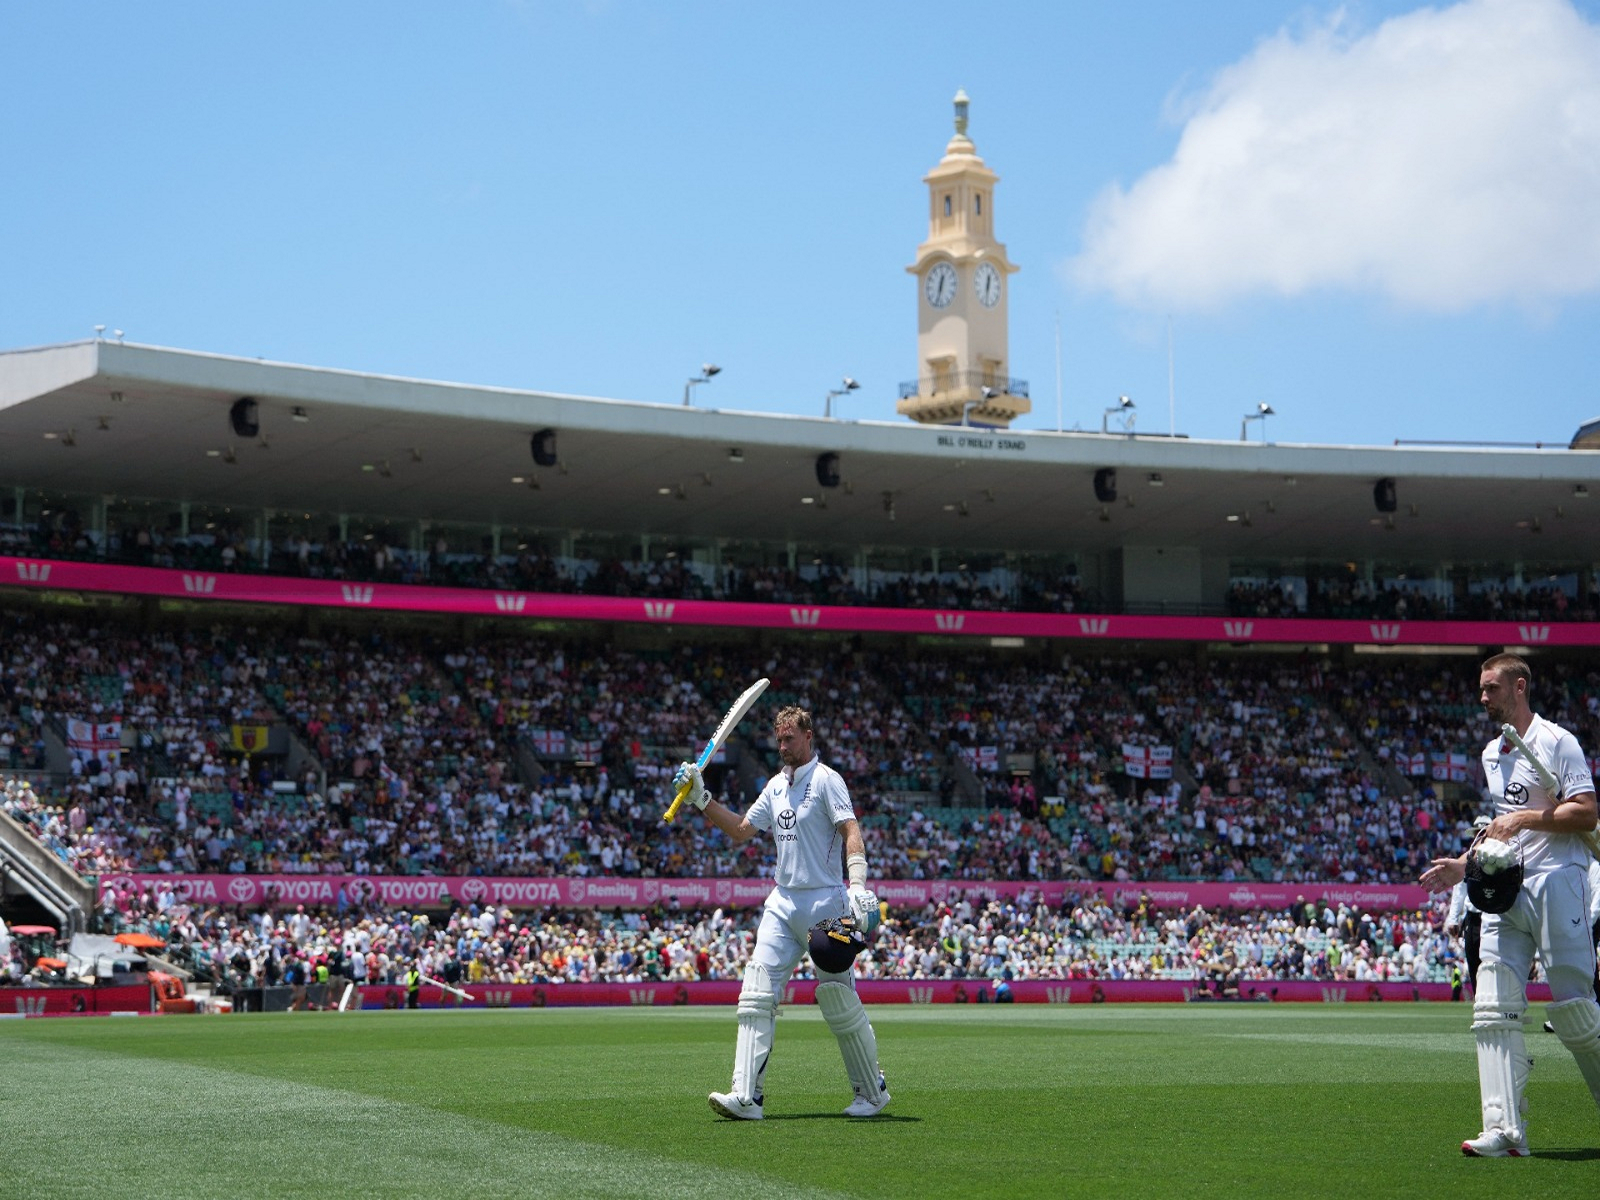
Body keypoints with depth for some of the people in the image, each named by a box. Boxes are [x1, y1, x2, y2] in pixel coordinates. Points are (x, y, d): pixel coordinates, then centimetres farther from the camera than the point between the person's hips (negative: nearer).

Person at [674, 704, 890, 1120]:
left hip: (825, 902, -7)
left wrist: (858, 886, -30)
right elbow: (740, 831, 19)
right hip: (782, 902, 7)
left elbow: (851, 831, -17)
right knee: (756, 996, -7)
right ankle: (747, 1096, -12)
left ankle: (873, 1092, 16)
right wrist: (702, 799, 8)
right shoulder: (776, 786, 16)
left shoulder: (826, 779, -6)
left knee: (840, 1001, -1)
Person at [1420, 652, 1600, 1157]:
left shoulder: (1555, 741, -2)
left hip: (1556, 881, -7)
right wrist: (1464, 864, 18)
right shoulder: (1492, 754, 22)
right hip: (1505, 888, 7)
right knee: (1494, 1010, -6)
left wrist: (1524, 817, -15)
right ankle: (1505, 1131, -10)